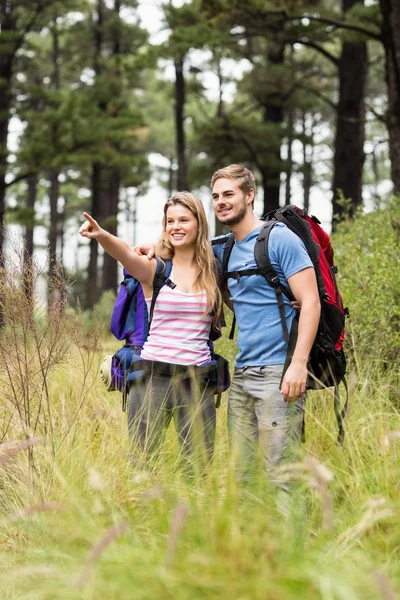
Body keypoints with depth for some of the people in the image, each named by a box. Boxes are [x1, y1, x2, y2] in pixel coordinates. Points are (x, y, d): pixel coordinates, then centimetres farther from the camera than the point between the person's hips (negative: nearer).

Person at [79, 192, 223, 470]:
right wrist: (100, 235, -42)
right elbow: (126, 253, -21)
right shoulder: (155, 269, 1)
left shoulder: (214, 271, 8)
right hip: (153, 376, -2)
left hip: (198, 381, 2)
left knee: (199, 464, 6)